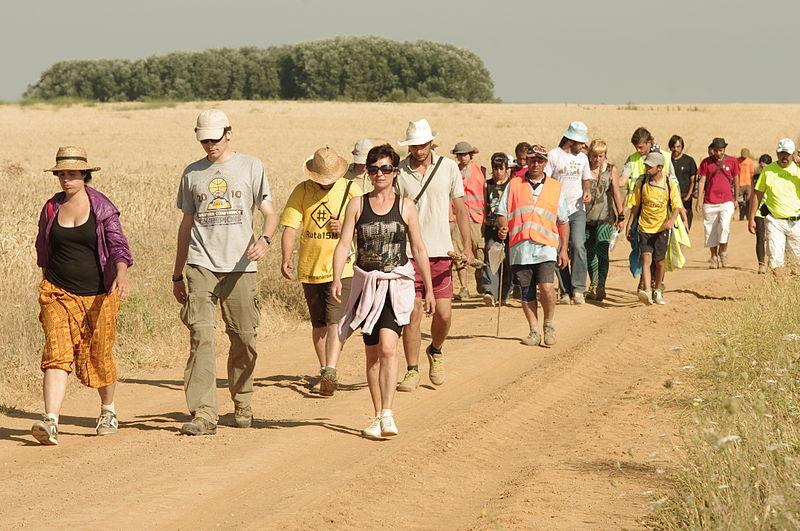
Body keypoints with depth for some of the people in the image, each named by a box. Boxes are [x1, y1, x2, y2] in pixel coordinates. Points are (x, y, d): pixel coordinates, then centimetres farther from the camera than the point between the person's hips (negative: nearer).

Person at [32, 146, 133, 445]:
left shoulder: (103, 207, -3)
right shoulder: (51, 208, 6)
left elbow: (118, 245, -11)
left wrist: (122, 275, -30)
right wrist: (48, 286, 24)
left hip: (98, 294, -1)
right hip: (58, 293, 1)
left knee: (99, 356, 8)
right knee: (57, 354, -14)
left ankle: (108, 412, 33)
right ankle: (50, 422, -25)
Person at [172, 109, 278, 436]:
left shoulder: (251, 167, 7)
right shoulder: (192, 173, 14)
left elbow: (269, 212, 2)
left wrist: (264, 238, -21)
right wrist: (177, 275, 18)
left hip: (240, 266, -1)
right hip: (201, 265, 1)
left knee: (244, 340, 3)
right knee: (201, 337, -12)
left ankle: (242, 406, 22)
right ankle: (203, 414, -16)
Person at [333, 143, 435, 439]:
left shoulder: (405, 207, 2)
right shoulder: (357, 205, 4)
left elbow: (419, 249, 8)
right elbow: (344, 244, -2)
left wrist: (429, 289, 9)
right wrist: (337, 279, -18)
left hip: (397, 284, -2)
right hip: (368, 285, 2)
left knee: (387, 348, -20)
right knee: (372, 353, 7)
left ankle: (387, 415, -21)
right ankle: (378, 416, 17)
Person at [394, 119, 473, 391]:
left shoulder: (448, 168, 3)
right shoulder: (399, 171, 0)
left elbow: (460, 209, 7)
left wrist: (467, 246, 0)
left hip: (441, 252, 1)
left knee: (444, 313, -1)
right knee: (413, 312, -5)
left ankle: (435, 351, 29)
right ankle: (412, 371, 5)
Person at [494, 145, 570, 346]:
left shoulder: (556, 187, 12)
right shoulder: (514, 185, 12)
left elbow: (563, 222, 15)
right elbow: (502, 213, 11)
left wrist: (564, 249, 10)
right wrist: (502, 227, -12)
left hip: (545, 247, -1)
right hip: (520, 248, 1)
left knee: (546, 287, -15)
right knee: (527, 293, 4)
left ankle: (548, 325, 6)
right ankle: (534, 331, 14)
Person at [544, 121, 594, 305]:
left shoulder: (582, 158, 14)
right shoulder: (553, 155, -2)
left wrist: (587, 191, 3)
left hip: (577, 209, 2)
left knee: (578, 246, -14)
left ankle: (578, 289, -13)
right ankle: (565, 291, 8)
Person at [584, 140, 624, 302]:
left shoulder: (611, 170, 3)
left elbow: (616, 193, 6)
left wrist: (621, 217, 6)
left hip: (605, 217, -2)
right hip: (587, 217, 2)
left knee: (601, 250, -14)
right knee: (589, 252, 8)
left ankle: (601, 287, -18)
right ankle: (594, 286, 21)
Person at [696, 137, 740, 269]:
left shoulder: (732, 162, 4)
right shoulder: (706, 162, 4)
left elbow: (736, 181, 13)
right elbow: (701, 181, 4)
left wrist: (736, 200, 14)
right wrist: (699, 200, -3)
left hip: (726, 202, -1)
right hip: (709, 202, 1)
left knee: (724, 227, -16)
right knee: (710, 231, 3)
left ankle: (723, 253, 3)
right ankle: (714, 257, 15)